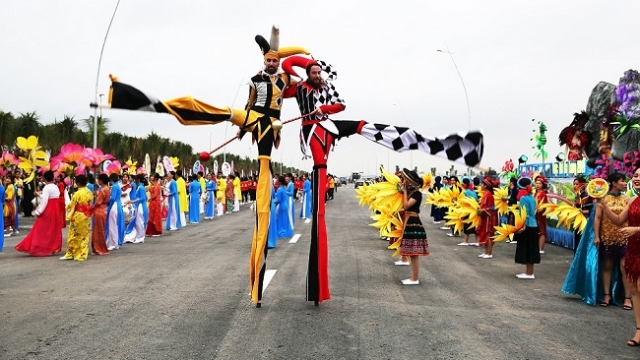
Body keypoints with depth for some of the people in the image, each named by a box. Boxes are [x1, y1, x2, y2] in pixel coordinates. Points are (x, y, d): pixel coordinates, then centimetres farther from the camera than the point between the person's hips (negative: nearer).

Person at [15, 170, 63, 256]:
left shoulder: (46, 188, -14)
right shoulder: (56, 187, 9)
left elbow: (44, 201, -19)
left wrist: (38, 212, -14)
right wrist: (40, 195, 19)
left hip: (47, 211, -8)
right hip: (55, 211, 8)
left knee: (43, 230, -2)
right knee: (54, 229, 11)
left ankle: (42, 248, -2)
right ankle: (54, 248, 13)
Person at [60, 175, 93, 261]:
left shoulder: (77, 193, -15)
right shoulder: (89, 193, 2)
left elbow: (71, 206, -7)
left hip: (77, 217, -6)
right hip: (86, 217, 6)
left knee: (74, 236, 5)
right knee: (85, 236, 9)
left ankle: (70, 254, 13)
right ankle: (82, 254, 12)